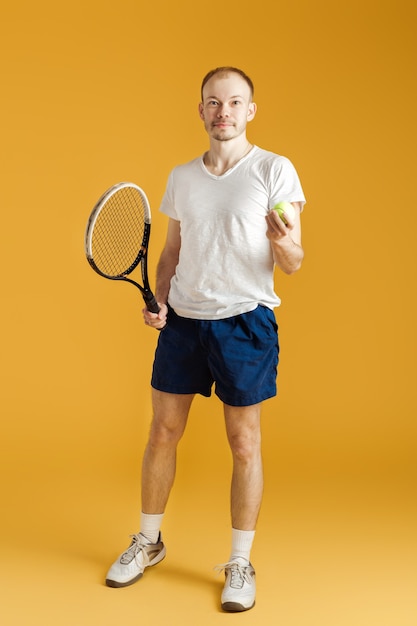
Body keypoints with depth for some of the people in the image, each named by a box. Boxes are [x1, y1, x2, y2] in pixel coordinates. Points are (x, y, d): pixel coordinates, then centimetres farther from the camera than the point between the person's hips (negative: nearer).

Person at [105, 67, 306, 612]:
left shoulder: (274, 170, -4)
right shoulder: (181, 177, 10)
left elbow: (292, 264, -7)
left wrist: (284, 244, -29)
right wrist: (158, 300, 2)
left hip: (244, 321, -4)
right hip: (181, 320, 4)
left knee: (244, 443, 3)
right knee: (163, 431, 10)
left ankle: (240, 563, 18)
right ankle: (148, 542, 30)